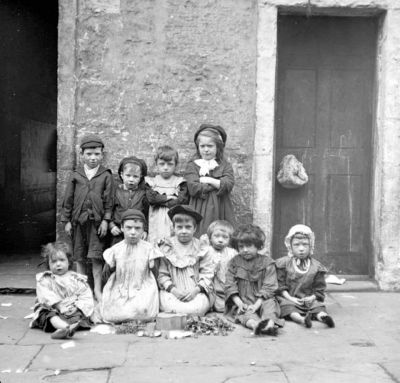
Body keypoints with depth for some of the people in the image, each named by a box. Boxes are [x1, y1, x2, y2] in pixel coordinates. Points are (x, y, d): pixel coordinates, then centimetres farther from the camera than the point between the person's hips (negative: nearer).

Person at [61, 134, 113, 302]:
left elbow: (108, 199, -1)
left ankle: (97, 289, 8)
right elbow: (68, 198, 8)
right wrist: (67, 220, 5)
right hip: (78, 220, 3)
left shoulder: (106, 175, 1)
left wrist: (105, 220, -6)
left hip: (97, 220, -2)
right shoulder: (75, 175, 6)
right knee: (79, 256, 10)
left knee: (96, 256, -3)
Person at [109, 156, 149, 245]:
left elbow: (147, 214, 4)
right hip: (118, 233, 1)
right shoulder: (116, 191, 5)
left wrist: (145, 230, -4)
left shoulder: (143, 193, 2)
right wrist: (111, 225, -3)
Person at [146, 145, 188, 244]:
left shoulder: (180, 182, 9)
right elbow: (151, 199, -5)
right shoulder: (151, 182, 12)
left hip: (175, 221, 0)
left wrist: (160, 200, -5)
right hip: (156, 223, 0)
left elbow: (182, 201, -6)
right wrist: (170, 197, -5)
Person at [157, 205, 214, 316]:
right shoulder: (166, 247, 6)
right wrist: (173, 289, -13)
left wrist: (196, 290, -14)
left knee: (199, 306, -31)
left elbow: (207, 274, 3)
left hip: (196, 292, 0)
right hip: (172, 291, 0)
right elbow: (162, 274, 3)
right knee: (168, 305, -32)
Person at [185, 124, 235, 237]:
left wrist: (208, 180, -7)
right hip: (200, 214, -1)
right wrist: (218, 183, -4)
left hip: (220, 213, 1)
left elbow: (228, 185, -7)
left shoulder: (225, 166, 10)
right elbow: (194, 189, -9)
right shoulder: (192, 166, 7)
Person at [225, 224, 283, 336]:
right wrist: (239, 303, -12)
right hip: (242, 302, 0)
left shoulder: (267, 263, 1)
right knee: (245, 313, -31)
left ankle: (270, 324, -56)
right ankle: (255, 324, -61)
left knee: (269, 304, -30)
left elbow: (268, 287, -5)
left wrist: (257, 304, -17)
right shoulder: (234, 262, 8)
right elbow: (230, 285, 3)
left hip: (261, 300, 0)